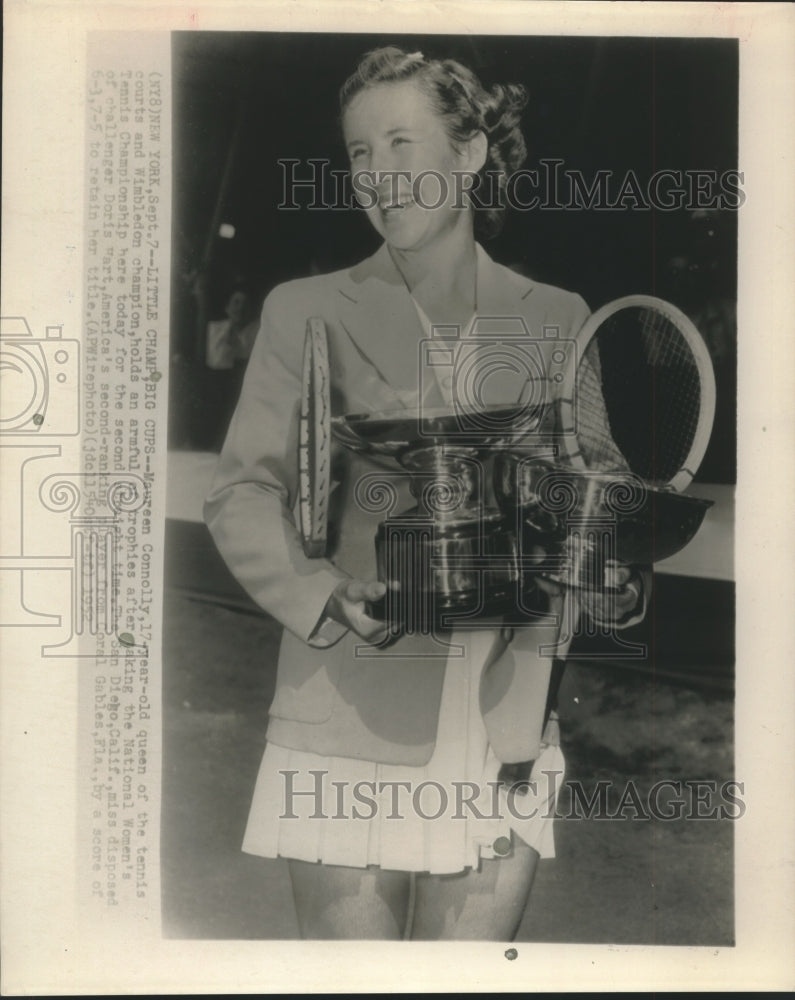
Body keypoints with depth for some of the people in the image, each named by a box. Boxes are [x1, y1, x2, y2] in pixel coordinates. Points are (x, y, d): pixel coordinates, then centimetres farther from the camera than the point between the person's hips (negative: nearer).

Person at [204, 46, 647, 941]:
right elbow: (242, 493, -2)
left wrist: (616, 582, -7)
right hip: (352, 720, -2)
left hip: (502, 726, 2)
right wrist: (325, 598, -19)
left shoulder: (555, 319, 8)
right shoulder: (310, 312, 1)